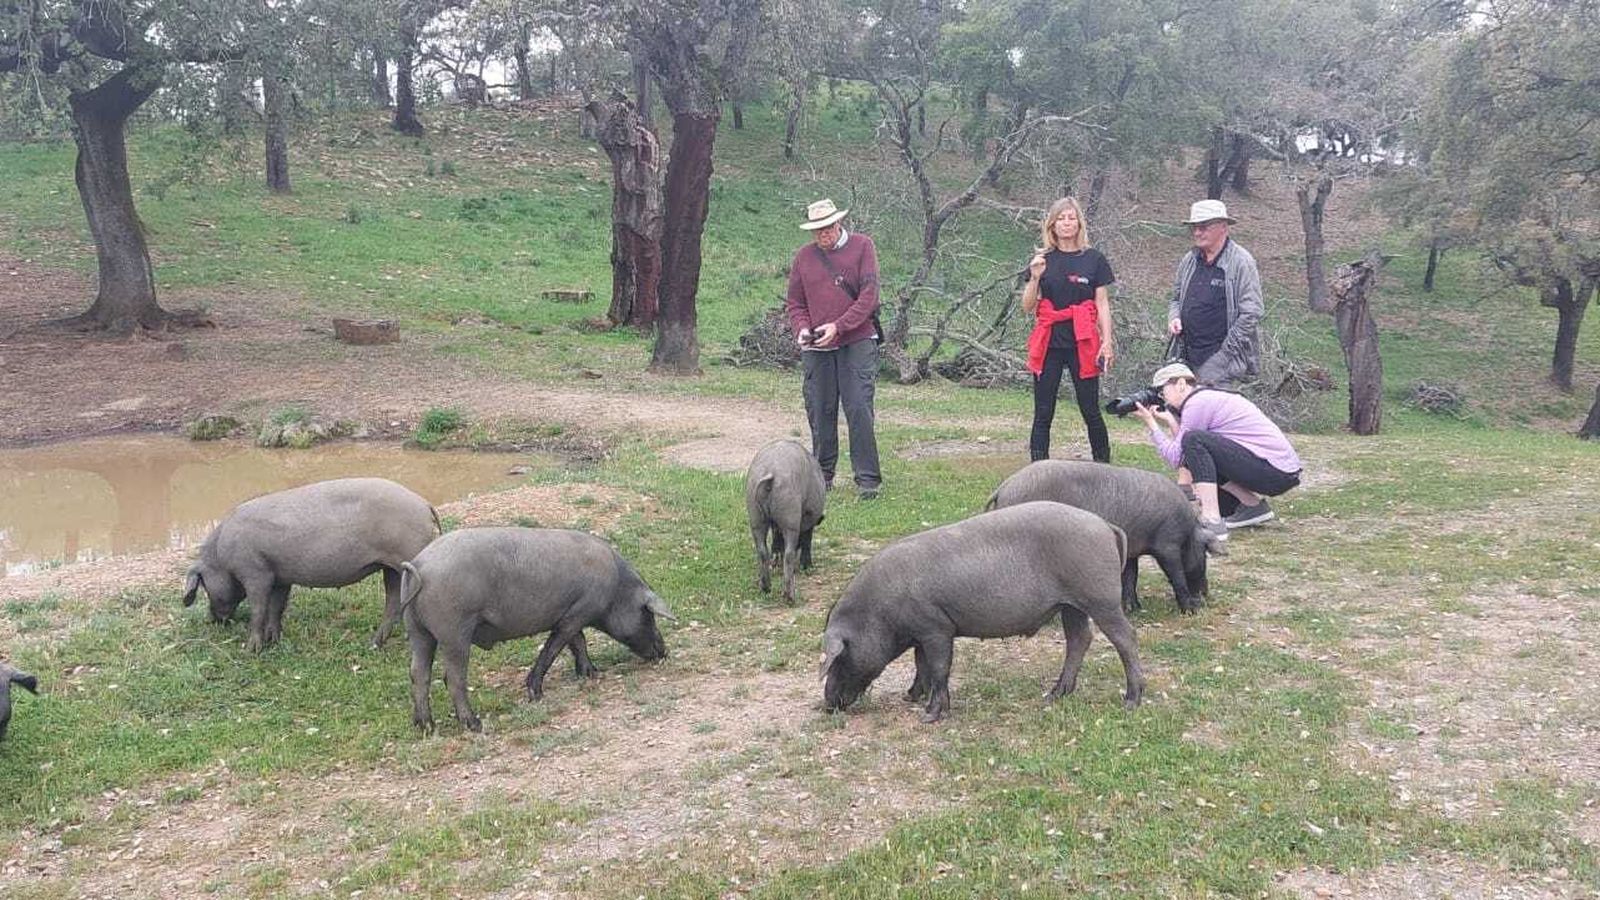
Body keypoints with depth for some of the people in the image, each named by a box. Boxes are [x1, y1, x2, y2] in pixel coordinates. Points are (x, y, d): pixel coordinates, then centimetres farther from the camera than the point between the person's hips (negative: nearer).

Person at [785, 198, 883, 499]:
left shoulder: (862, 246, 1)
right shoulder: (804, 256, 10)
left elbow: (869, 296, -6)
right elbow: (794, 303, 15)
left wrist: (838, 327, -15)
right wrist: (802, 329, -6)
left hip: (857, 342, -3)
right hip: (816, 349, 3)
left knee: (859, 409, -9)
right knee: (820, 412, 6)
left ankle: (868, 479, -4)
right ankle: (822, 474, 19)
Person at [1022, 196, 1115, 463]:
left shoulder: (1094, 260, 4)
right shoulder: (1042, 261, 7)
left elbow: (1102, 304, 5)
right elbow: (1027, 307, 6)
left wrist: (1107, 341, -3)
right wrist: (1035, 278, -10)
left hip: (1082, 343, -1)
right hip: (1049, 343, 1)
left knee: (1091, 411, 1)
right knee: (1043, 413, 2)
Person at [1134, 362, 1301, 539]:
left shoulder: (1198, 402, -10)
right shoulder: (1210, 397, 18)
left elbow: (1176, 458, -10)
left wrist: (1151, 424, -2)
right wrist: (1170, 422, 7)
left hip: (1277, 472, -10)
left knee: (1195, 441, -19)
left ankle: (1212, 523, -21)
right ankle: (1254, 505, 16)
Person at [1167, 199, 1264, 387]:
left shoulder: (1241, 261, -7)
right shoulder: (1189, 260, 13)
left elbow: (1251, 313, -10)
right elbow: (1176, 298, 26)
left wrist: (1225, 352, -12)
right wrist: (1174, 317, 3)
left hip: (1221, 356, -6)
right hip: (1188, 356, 6)